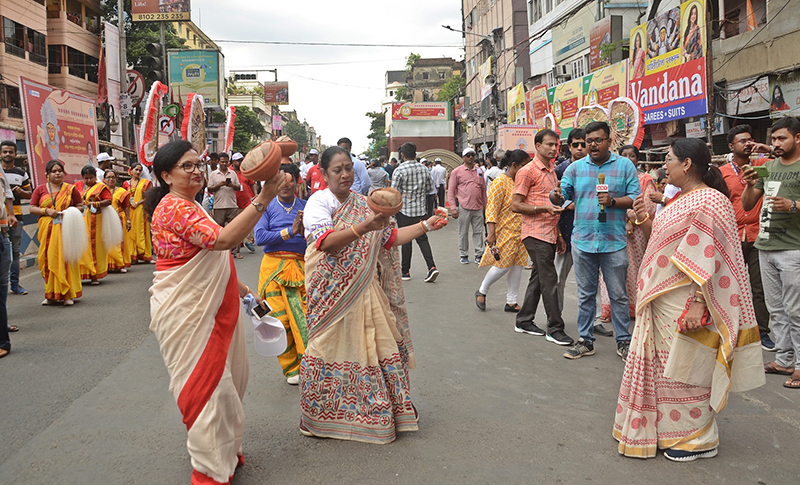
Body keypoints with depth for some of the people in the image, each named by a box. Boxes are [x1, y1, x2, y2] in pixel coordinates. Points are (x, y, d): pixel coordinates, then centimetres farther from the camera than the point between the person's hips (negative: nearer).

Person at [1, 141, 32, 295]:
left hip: (16, 216, 2)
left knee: (15, 251, 6)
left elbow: (30, 194, 15)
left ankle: (15, 284, 11)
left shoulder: (21, 173, 12)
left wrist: (21, 192, -6)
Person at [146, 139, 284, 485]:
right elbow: (222, 239, -33)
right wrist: (263, 199, -37)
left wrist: (244, 291, 18)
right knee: (207, 386, -4)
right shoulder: (173, 208, -18)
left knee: (226, 381, 17)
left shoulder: (190, 207, 16)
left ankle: (226, 450, 34)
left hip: (209, 309, 10)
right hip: (186, 313, -10)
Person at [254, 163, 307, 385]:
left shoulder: (305, 206, 9)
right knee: (280, 319, -1)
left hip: (301, 266, 1)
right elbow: (259, 237, -8)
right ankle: (291, 369, 12)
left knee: (305, 315, -10)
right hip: (274, 266, -1)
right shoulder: (267, 206, 5)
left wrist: (305, 231, -19)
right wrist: (289, 232, -14)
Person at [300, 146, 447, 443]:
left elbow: (391, 238, 13)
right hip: (333, 294, -5)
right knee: (332, 348, 1)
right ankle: (323, 416, 19)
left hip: (365, 291, 5)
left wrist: (426, 225, 3)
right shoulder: (319, 202, -6)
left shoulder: (364, 204, 12)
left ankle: (374, 412, 20)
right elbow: (326, 242, -23)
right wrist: (364, 227, -35)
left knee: (375, 347, 5)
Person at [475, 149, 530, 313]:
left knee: (517, 265, 7)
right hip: (505, 232, -8)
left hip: (519, 232, 8)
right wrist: (491, 233, -22)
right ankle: (482, 292, 19)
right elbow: (492, 209, -16)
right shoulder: (500, 183, -13)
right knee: (502, 266, -5)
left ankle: (511, 302, 17)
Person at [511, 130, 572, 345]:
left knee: (538, 279, 12)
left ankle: (524, 321, 22)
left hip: (550, 234, 8)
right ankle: (555, 328, -2)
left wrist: (559, 235, 20)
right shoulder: (528, 171, -9)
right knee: (549, 281, -8)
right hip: (535, 234, -8)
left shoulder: (552, 171, 17)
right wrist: (544, 208, -21)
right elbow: (516, 205, -12)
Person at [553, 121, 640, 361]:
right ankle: (585, 341, 22)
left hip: (614, 242, -2)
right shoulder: (575, 168, 7)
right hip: (583, 241, 2)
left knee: (618, 295, 6)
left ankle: (623, 341, 20)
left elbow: (635, 198, 0)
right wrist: (556, 195, -23)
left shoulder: (625, 166, 2)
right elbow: (562, 194, 0)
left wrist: (612, 201, -17)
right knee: (585, 295, 11)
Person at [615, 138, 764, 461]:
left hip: (684, 305, -9)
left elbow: (709, 258, -22)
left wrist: (698, 303, -26)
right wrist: (644, 220, 5)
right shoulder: (680, 200, 14)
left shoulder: (710, 202, -16)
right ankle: (667, 431, 30)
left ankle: (698, 439, 18)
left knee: (685, 368, 2)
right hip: (662, 300, 9)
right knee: (664, 367, 16)